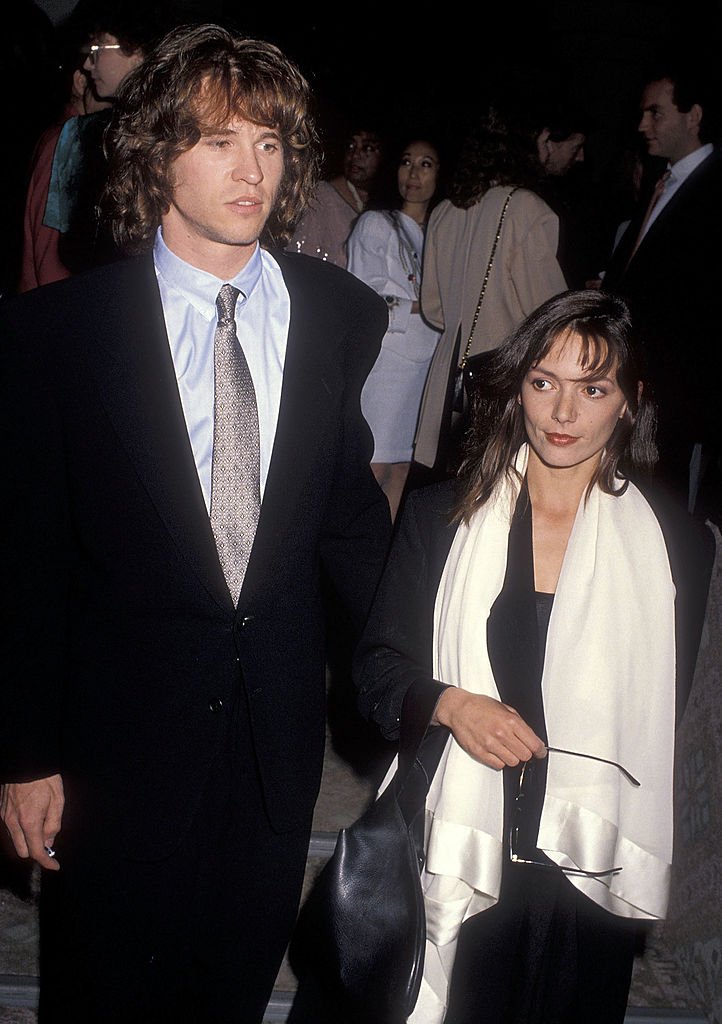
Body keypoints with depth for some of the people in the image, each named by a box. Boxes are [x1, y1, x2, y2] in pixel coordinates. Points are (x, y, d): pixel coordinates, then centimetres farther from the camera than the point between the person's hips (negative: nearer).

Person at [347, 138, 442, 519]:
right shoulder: (375, 224, 4)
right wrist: (423, 306, -7)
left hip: (427, 359, 5)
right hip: (385, 356, -5)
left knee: (400, 469, 4)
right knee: (373, 469, -9)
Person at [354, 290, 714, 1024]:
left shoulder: (677, 546, -1)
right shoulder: (441, 515, 2)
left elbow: (665, 722, 5)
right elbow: (377, 665, 3)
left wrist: (636, 856, 4)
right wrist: (449, 703, -16)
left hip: (583, 869, 0)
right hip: (448, 859, 1)